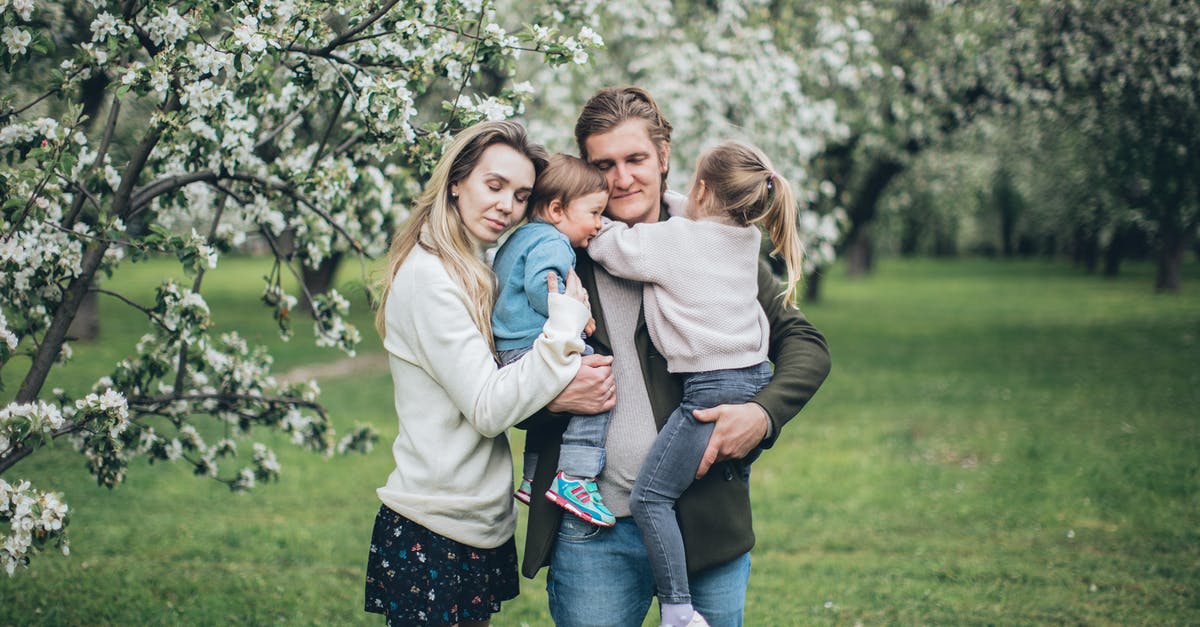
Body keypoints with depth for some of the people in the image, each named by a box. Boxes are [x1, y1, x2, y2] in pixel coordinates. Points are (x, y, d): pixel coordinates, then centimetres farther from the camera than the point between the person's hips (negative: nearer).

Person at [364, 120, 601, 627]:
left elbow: (506, 392, 10)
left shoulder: (474, 273, 14)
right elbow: (489, 409, -20)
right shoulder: (428, 276, -16)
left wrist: (568, 389, -6)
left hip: (484, 528, 9)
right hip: (432, 535, -9)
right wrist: (565, 326, -19)